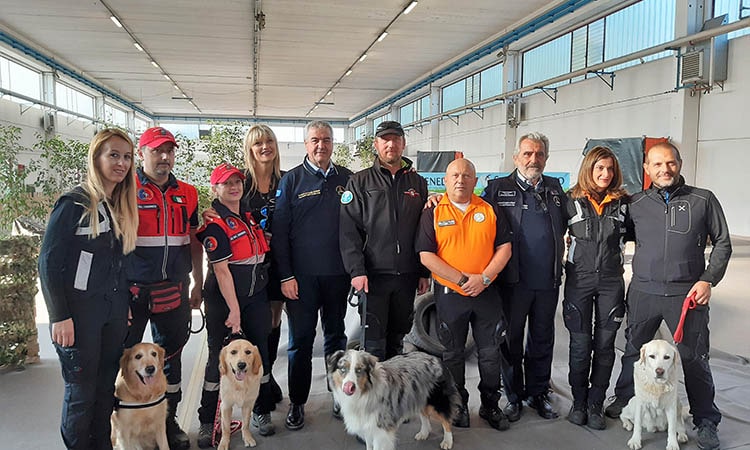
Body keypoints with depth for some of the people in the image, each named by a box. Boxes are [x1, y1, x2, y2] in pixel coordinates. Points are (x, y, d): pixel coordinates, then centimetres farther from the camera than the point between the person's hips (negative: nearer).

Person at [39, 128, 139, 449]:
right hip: (81, 311, -6)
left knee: (107, 386, 13)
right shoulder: (75, 203, -11)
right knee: (81, 390, 4)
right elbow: (48, 262, -12)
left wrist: (125, 303, 11)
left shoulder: (123, 205, 9)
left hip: (115, 311, 6)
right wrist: (59, 317, -15)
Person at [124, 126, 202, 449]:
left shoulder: (187, 194, 9)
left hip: (174, 290, 4)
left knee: (171, 352, 14)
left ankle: (168, 420, 30)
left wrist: (198, 286, 13)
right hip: (132, 290, -4)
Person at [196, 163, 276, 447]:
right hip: (224, 301, -6)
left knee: (259, 353, 10)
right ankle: (207, 422, 17)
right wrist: (234, 310, -18)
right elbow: (221, 270, -16)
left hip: (256, 297, 6)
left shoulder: (248, 216, 10)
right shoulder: (215, 224, -12)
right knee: (220, 357, 2)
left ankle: (262, 412, 26)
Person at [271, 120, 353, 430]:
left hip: (338, 273, 3)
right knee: (301, 340, 6)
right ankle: (297, 403, 20)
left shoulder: (346, 178, 6)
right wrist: (286, 276, -8)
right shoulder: (292, 180, 0)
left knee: (336, 335, 15)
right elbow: (279, 231, -3)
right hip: (302, 275, -2)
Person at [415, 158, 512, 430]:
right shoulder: (432, 214, -2)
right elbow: (426, 256, -9)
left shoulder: (490, 211, 5)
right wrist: (463, 279, -15)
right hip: (449, 295, -1)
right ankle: (458, 406, 28)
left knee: (490, 353, 10)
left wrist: (484, 278, -13)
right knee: (453, 354, 11)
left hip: (487, 293, 2)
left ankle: (490, 405, 28)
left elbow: (504, 248, 2)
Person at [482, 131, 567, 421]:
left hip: (548, 281, 4)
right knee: (511, 340, 8)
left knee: (542, 340, 15)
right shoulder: (498, 189, -2)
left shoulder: (555, 189, 11)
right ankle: (514, 397, 23)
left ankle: (538, 393, 31)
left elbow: (564, 223, 24)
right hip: (513, 281, -3)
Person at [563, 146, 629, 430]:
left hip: (611, 281, 2)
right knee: (580, 344, 4)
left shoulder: (623, 202, 4)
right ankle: (578, 401, 20)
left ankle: (595, 404, 19)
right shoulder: (572, 201, -1)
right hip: (579, 279, -2)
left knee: (605, 345, 7)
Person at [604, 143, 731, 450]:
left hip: (688, 294, -2)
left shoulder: (703, 200, 1)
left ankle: (706, 421, 23)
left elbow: (722, 243, 5)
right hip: (643, 292, 2)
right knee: (633, 351, 14)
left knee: (694, 359, 5)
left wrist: (708, 280, -5)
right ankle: (624, 401, 34)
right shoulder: (636, 203, 4)